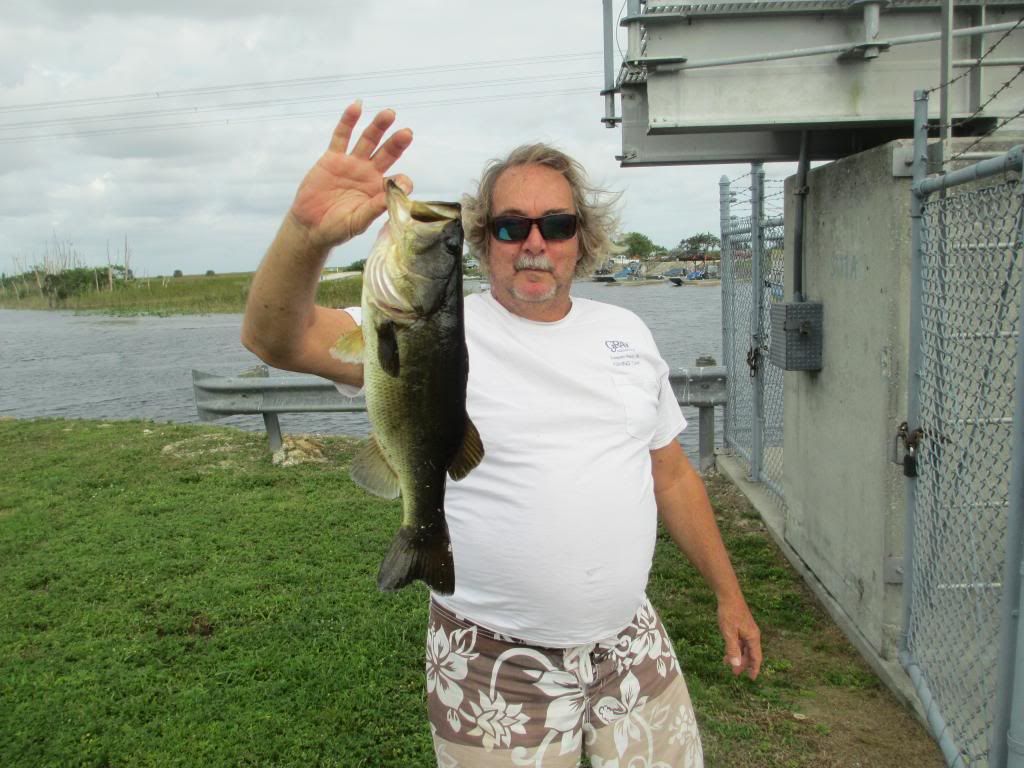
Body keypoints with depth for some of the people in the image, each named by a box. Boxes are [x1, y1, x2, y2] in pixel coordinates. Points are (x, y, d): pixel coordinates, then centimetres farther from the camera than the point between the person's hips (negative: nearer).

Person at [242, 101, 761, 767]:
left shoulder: (625, 332, 4)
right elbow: (276, 339, -24)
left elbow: (672, 474, 11)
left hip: (632, 647, 5)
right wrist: (307, 234, -44)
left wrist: (729, 594, 13)